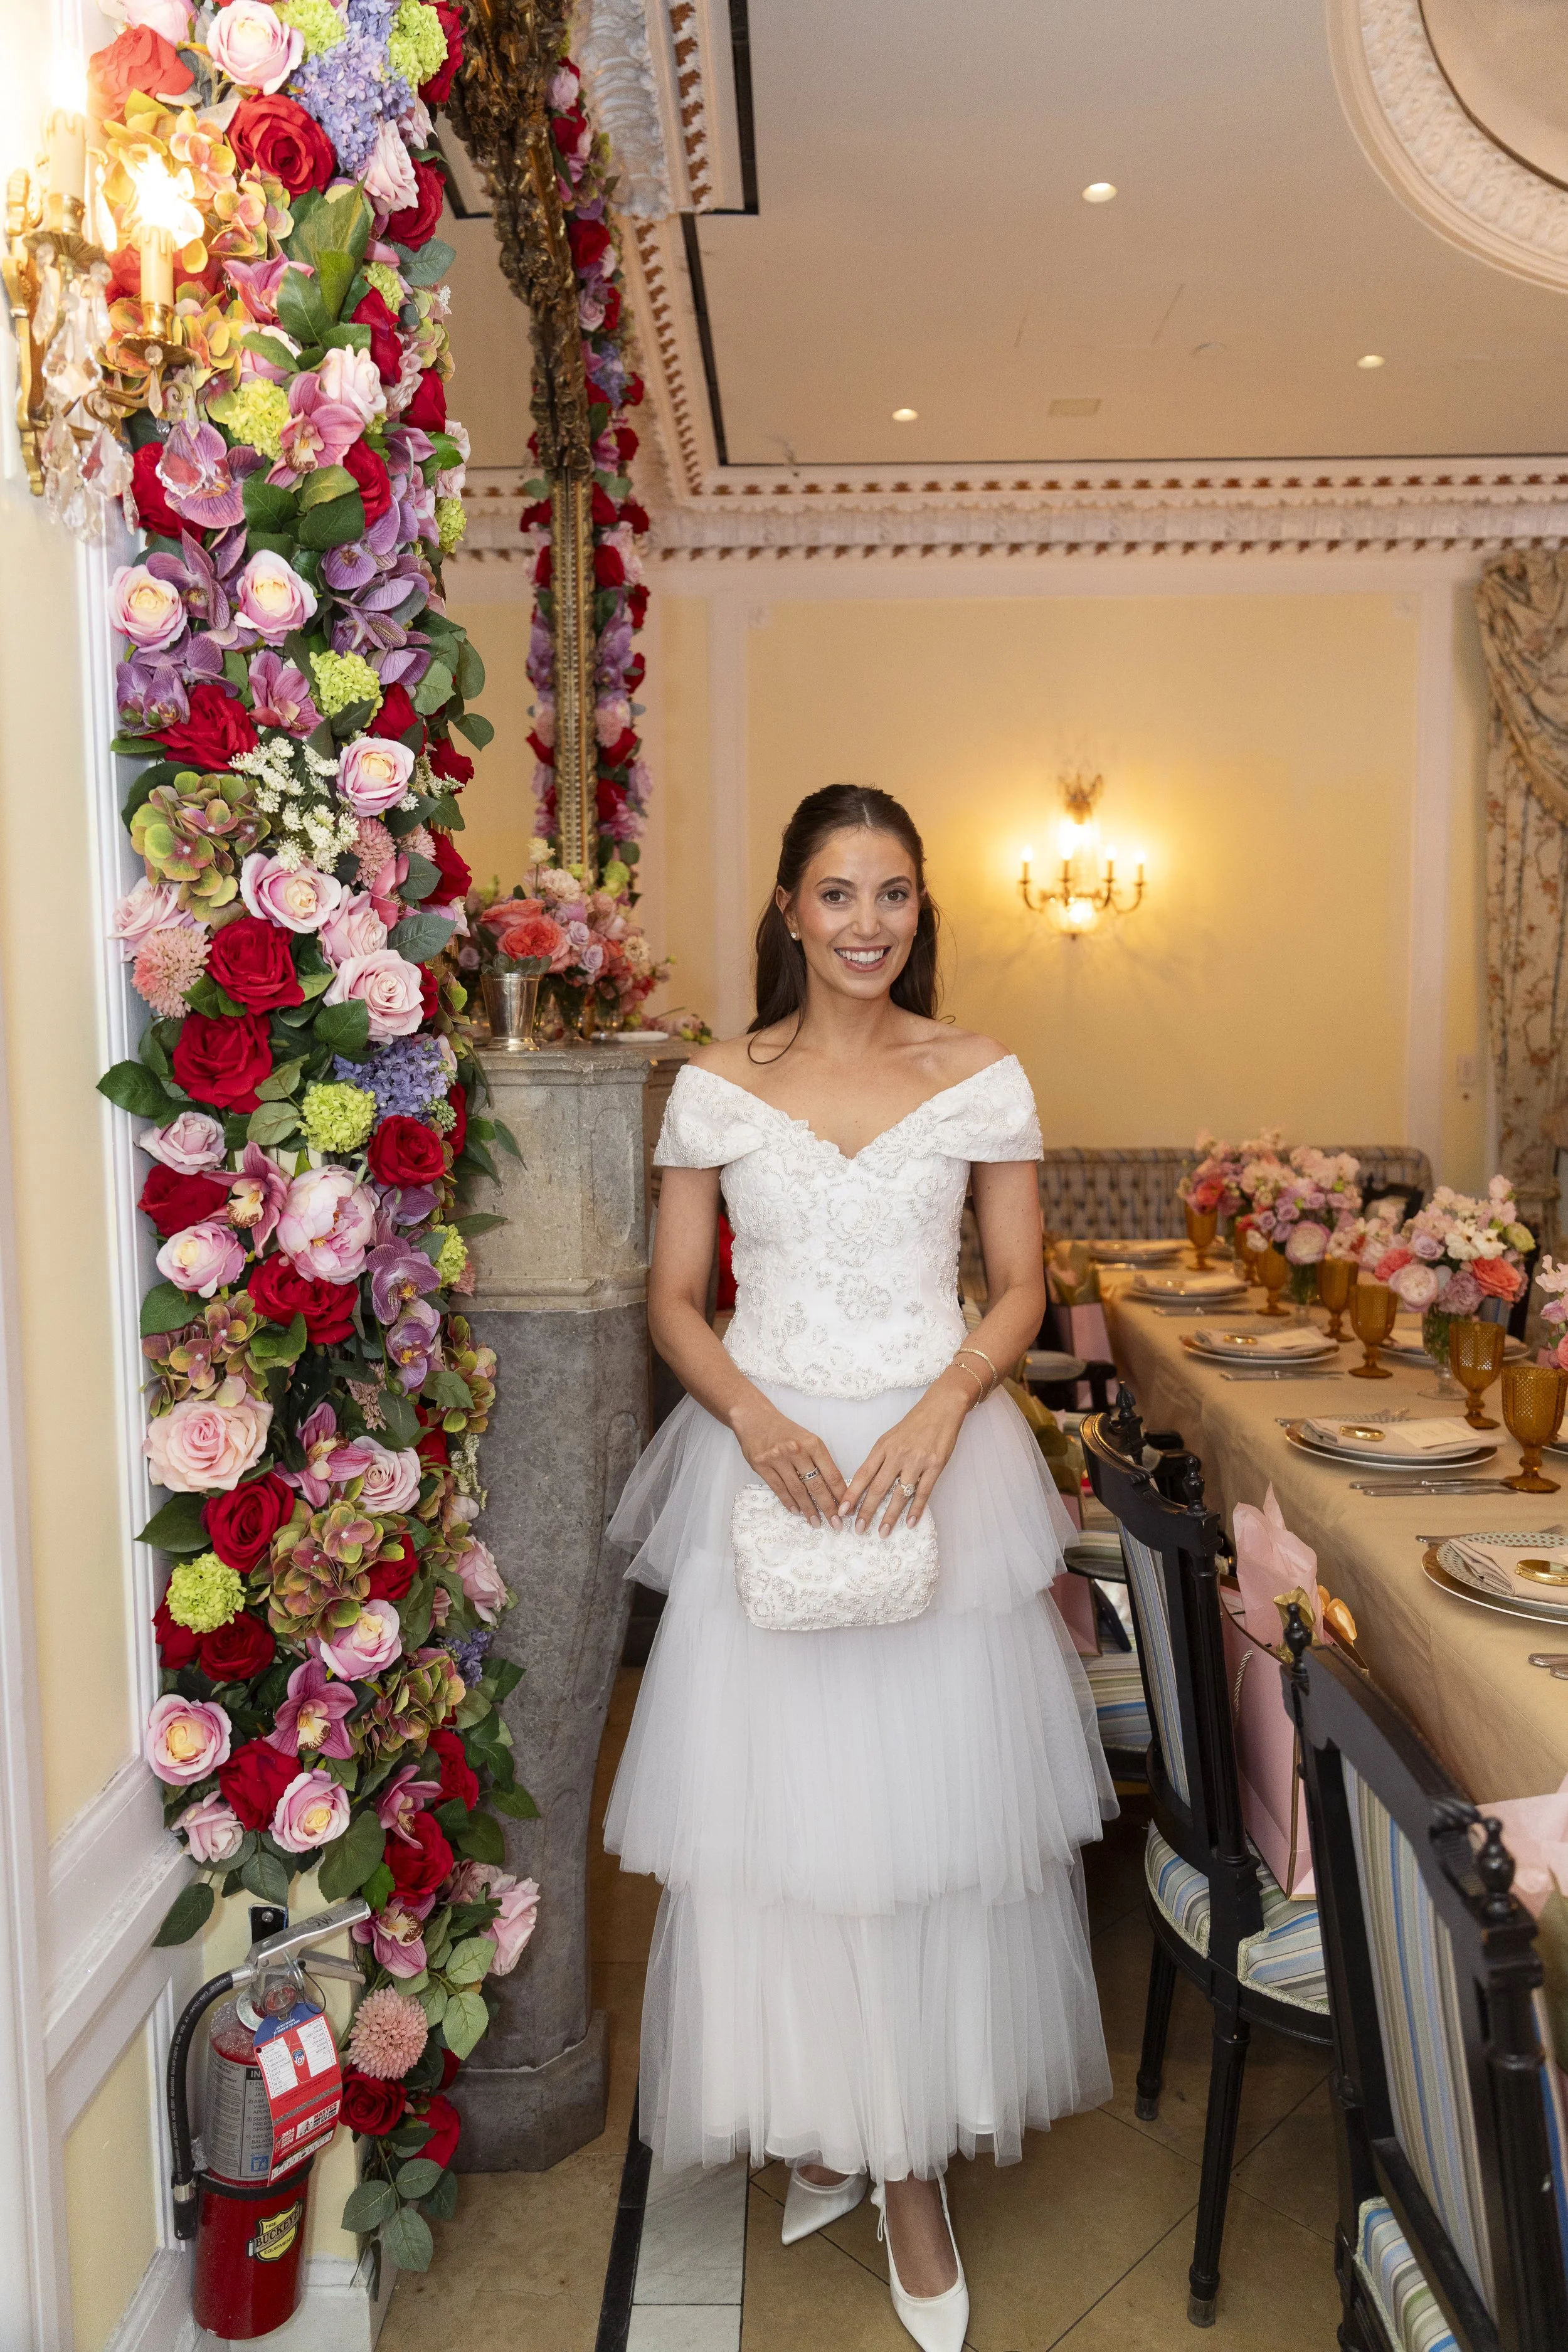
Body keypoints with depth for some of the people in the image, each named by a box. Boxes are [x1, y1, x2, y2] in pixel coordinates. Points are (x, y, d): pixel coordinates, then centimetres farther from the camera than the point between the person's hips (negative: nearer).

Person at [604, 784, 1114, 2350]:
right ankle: (824, 2122, 29)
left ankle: (915, 2162, 23)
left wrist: (940, 1412, -14)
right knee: (777, 1798, 5)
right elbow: (673, 1298, 3)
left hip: (941, 1458, 0)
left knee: (932, 1797, 4)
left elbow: (1018, 1291, 4)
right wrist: (759, 1421, -14)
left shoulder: (982, 1079, 2)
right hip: (769, 1459, 0)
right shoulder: (716, 1086, 2)